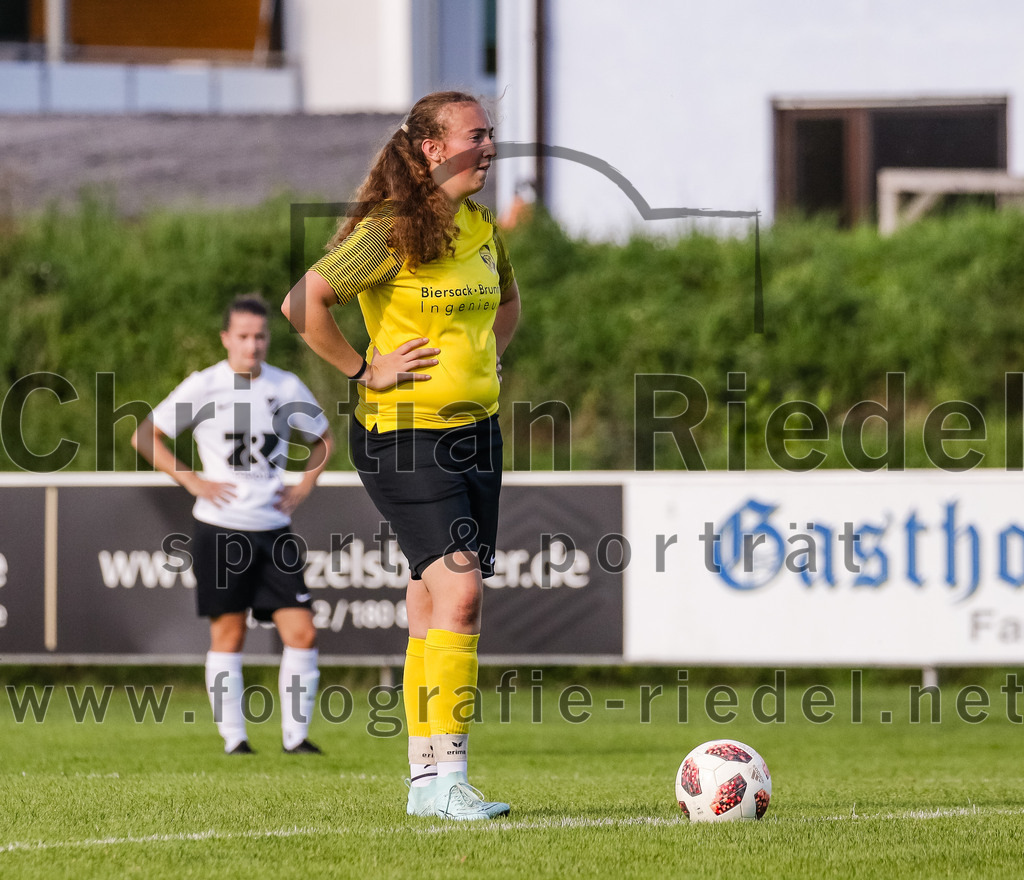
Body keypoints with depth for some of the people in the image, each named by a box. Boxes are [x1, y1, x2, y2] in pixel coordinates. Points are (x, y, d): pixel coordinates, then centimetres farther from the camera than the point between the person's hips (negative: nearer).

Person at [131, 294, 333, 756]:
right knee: (228, 633, 1)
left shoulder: (286, 387, 6)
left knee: (301, 632, -6)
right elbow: (144, 436, 1)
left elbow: (323, 437, 23)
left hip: (274, 528, 3)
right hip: (220, 528, -3)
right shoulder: (203, 387, -3)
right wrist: (192, 481, -7)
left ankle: (295, 735, 3)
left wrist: (303, 488, 8)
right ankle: (233, 738, 8)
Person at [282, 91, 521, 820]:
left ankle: (426, 779, 12)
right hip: (404, 434, -7)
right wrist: (364, 369, -14)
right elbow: (303, 304, -18)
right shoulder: (390, 231, -13)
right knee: (458, 590, -19)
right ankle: (447, 775, -20)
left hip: (476, 431, 7)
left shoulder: (483, 228, 11)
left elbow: (506, 304, 31)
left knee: (435, 605, 8)